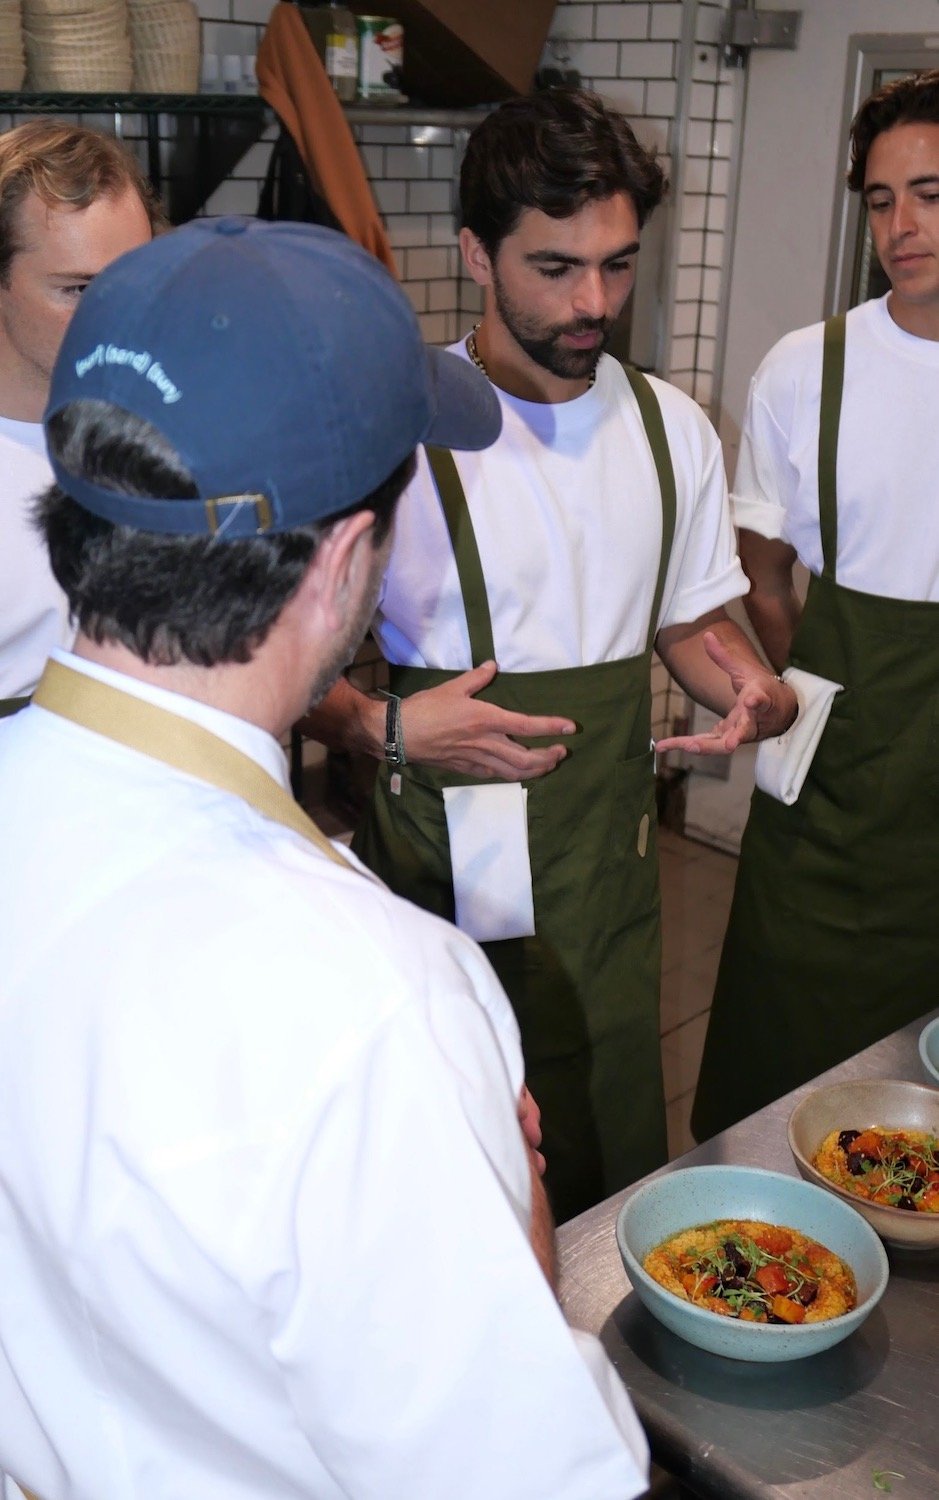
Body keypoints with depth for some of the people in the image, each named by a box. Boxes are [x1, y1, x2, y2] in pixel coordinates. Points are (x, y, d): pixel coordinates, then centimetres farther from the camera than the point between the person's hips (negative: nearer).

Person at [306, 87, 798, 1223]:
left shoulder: (672, 428, 5)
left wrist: (748, 686, -5)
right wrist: (392, 732, -24)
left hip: (607, 875, 5)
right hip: (440, 881, -4)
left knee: (611, 1182, 15)